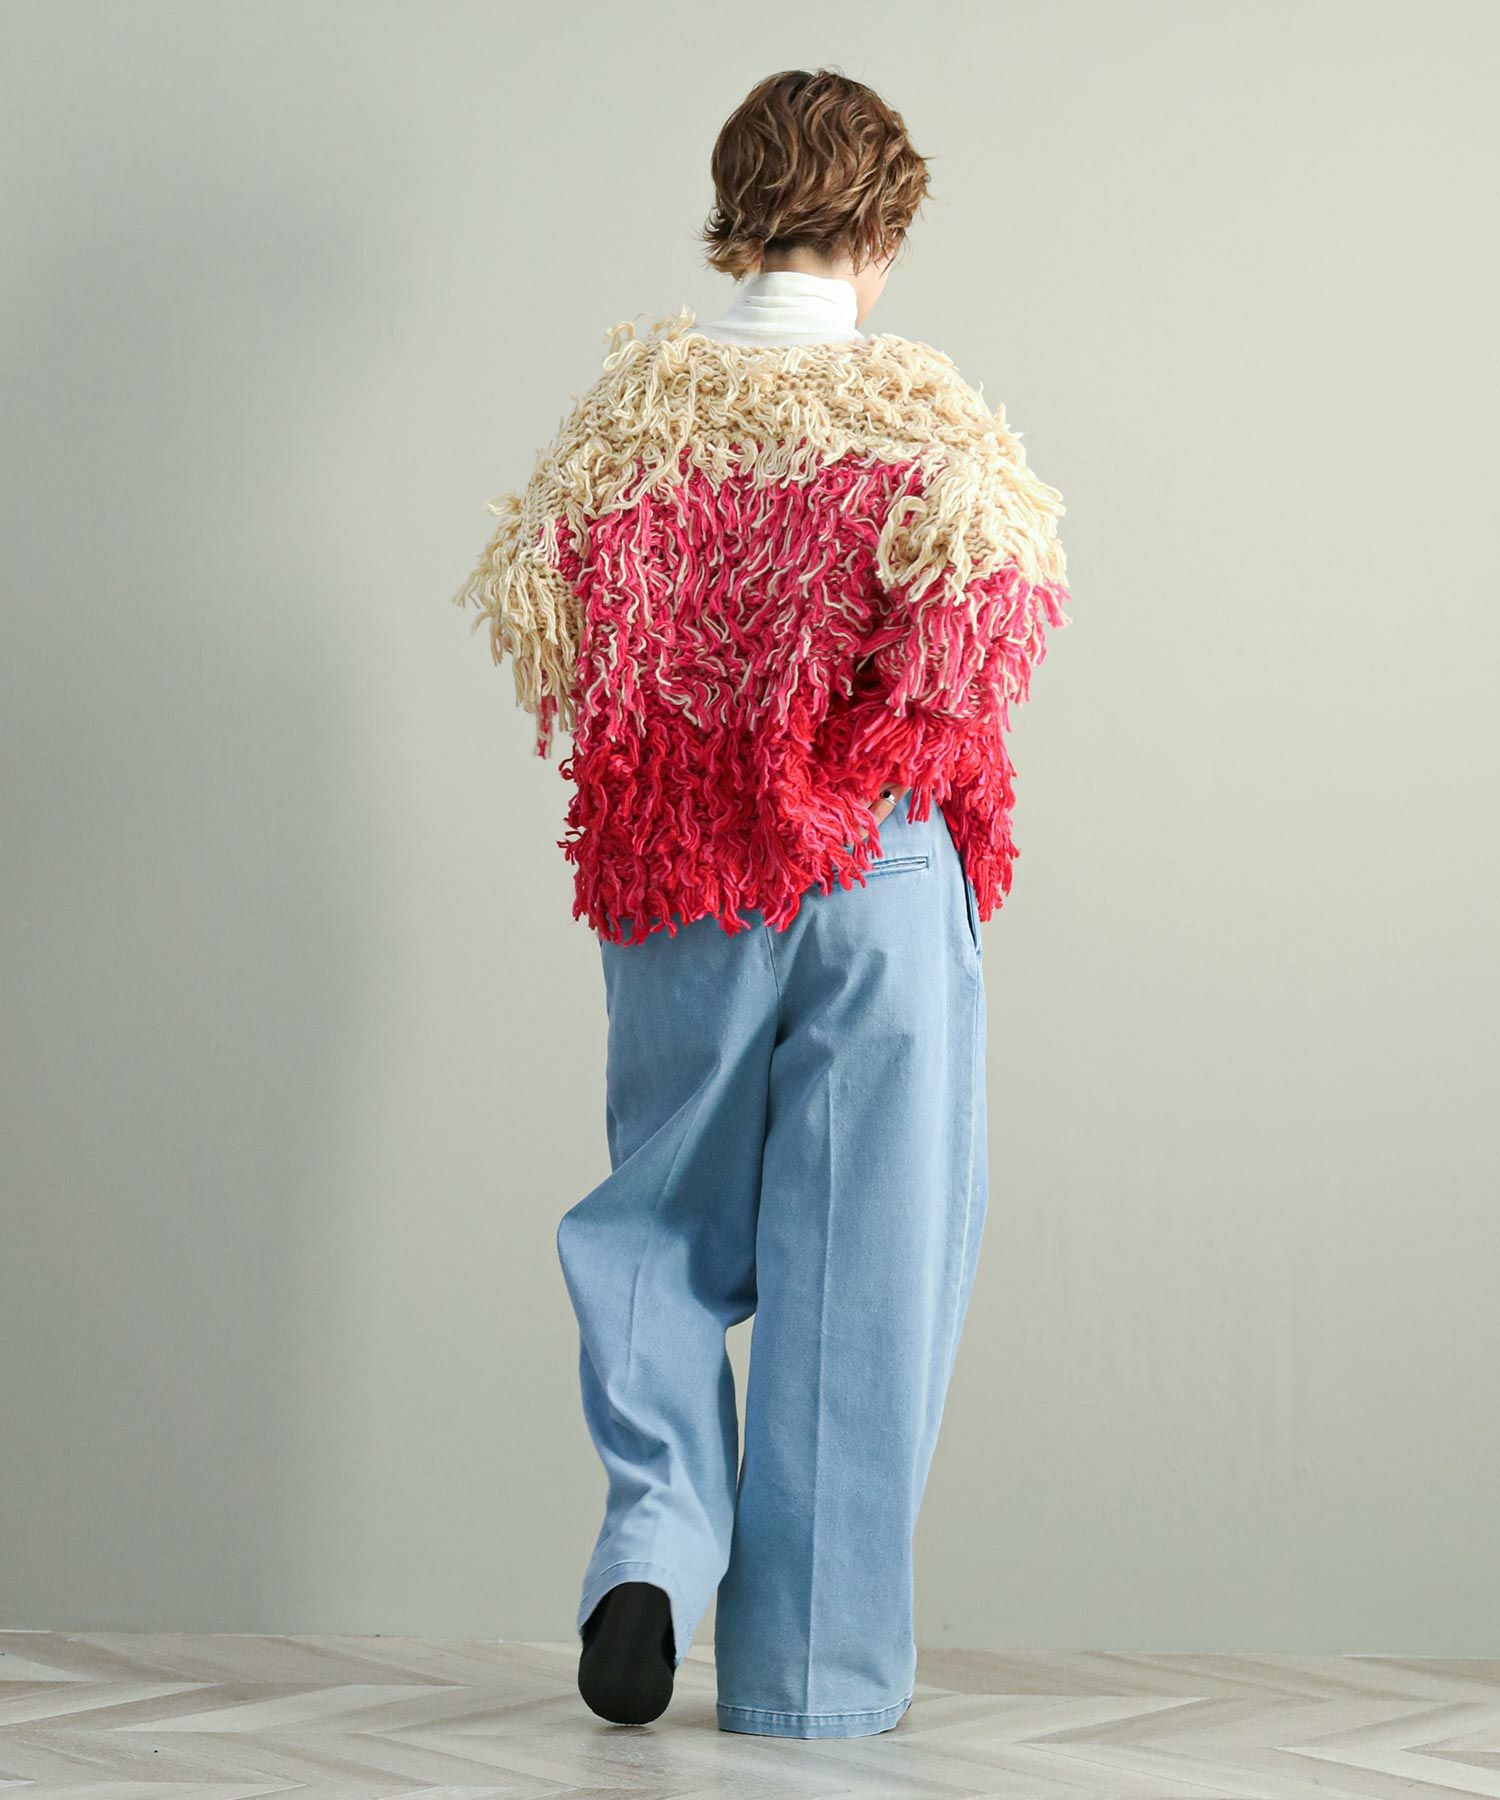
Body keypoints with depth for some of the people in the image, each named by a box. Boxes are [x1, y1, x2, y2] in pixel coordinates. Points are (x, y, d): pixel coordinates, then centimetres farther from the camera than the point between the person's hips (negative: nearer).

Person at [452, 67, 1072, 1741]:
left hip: (674, 881, 2)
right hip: (877, 869, -2)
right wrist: (908, 730, -1)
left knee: (665, 1218, 18)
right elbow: (986, 583, -19)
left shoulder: (634, 392, 4)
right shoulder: (914, 402, -4)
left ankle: (656, 1528, -3)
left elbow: (530, 590, 2)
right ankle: (815, 1661, 8)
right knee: (855, 1254, 4)